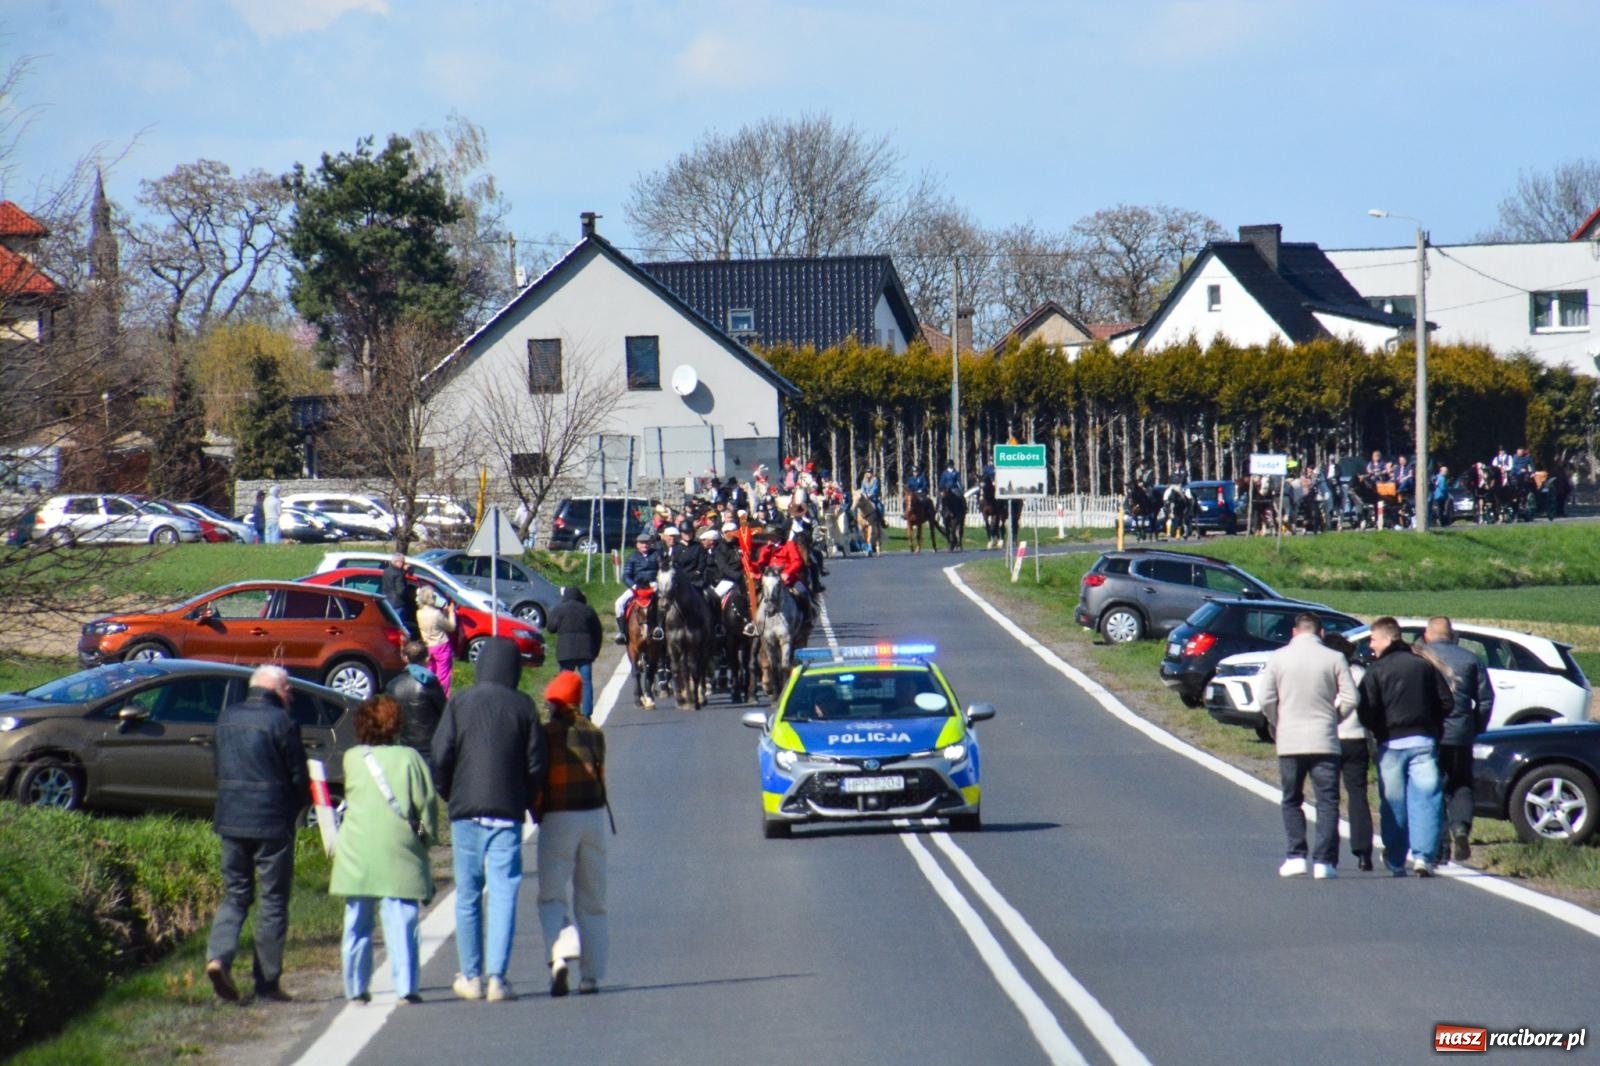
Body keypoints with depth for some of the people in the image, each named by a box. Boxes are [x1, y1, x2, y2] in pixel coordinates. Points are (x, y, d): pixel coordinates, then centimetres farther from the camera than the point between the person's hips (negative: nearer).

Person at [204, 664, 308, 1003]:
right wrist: (296, 809, 13)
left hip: (230, 819, 5)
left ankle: (219, 955, -10)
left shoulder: (226, 718, 7)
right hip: (273, 822, -5)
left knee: (235, 894, 14)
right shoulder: (280, 722, -11)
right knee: (273, 900, 4)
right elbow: (299, 776, -7)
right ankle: (267, 981, 6)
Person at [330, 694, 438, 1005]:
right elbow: (426, 801, -3)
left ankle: (356, 987, 12)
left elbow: (351, 797, 13)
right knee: (401, 920, -1)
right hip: (399, 850, -2)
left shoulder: (352, 758, 5)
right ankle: (405, 987, -6)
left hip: (356, 853, 2)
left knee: (357, 922, 10)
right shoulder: (409, 758, -3)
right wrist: (427, 834, 8)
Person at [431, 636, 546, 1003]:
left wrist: (449, 795, 12)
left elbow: (441, 757, -4)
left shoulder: (460, 703, -1)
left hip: (465, 810, 1)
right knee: (503, 894, 0)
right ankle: (496, 977, -8)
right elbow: (536, 765, 0)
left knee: (468, 897, 10)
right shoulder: (523, 707, -1)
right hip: (507, 813, -1)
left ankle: (471, 977, 14)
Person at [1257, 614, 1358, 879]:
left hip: (1289, 741, 1)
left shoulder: (1278, 658, 1)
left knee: (1292, 800, 13)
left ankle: (1296, 857, 2)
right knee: (1327, 802, 3)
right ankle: (1324, 861, -4)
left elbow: (1266, 699, -2)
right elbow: (1350, 698, -4)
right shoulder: (1334, 659, -1)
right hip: (1324, 741, -1)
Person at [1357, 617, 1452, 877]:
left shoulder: (1376, 671, -4)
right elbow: (1446, 702, 6)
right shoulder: (1424, 665, 8)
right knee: (1424, 800, -1)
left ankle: (1396, 863, 9)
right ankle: (1423, 855, -15)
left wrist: (1378, 731, 7)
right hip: (1423, 742, 2)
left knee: (1392, 805, 6)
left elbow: (1367, 711, -12)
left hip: (1391, 744, -2)